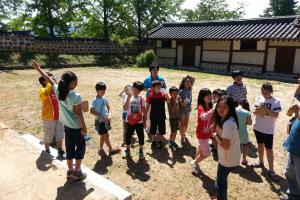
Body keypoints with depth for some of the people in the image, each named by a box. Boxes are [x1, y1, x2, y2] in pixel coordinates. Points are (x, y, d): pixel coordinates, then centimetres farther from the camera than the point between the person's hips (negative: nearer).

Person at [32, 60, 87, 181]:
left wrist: (38, 68, 20)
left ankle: (70, 171, 30)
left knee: (69, 148, 18)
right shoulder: (76, 97, -24)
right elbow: (79, 114, -20)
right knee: (80, 148, 10)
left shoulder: (58, 91, -7)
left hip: (66, 126, 6)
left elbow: (49, 80, 6)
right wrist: (84, 128, -11)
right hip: (77, 127, -6)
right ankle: (77, 172, 19)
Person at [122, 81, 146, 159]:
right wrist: (128, 98, -22)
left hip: (139, 122, 0)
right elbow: (125, 108, -16)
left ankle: (141, 151, 26)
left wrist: (145, 121, 3)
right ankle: (127, 150, 32)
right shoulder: (128, 97, -3)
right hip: (129, 121, 1)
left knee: (141, 136, 7)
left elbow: (144, 110, 3)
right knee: (128, 136, 11)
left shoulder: (141, 99, -3)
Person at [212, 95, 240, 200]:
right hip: (230, 157, 10)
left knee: (219, 183, 10)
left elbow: (225, 145, -31)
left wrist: (216, 137, -16)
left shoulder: (228, 123, -30)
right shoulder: (225, 119, 0)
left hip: (228, 159, -10)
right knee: (222, 180, 29)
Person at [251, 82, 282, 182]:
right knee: (260, 145, 19)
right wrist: (257, 111, -20)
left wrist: (267, 110, -29)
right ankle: (261, 162, 38)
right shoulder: (259, 98, -1)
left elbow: (276, 115, -16)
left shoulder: (276, 101, -13)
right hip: (258, 127, 5)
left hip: (268, 129, -4)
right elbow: (255, 111, 2)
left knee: (269, 149, 1)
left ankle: (271, 170, 11)